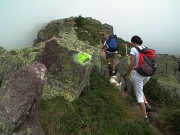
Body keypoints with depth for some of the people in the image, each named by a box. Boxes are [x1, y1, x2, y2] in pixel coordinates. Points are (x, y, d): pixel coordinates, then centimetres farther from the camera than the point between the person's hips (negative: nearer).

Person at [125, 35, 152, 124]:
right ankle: (146, 104, 15)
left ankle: (145, 117, 8)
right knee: (139, 90, 31)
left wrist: (127, 75, -2)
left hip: (138, 74, -6)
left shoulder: (133, 49, -9)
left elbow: (132, 64, -15)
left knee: (139, 96, 6)